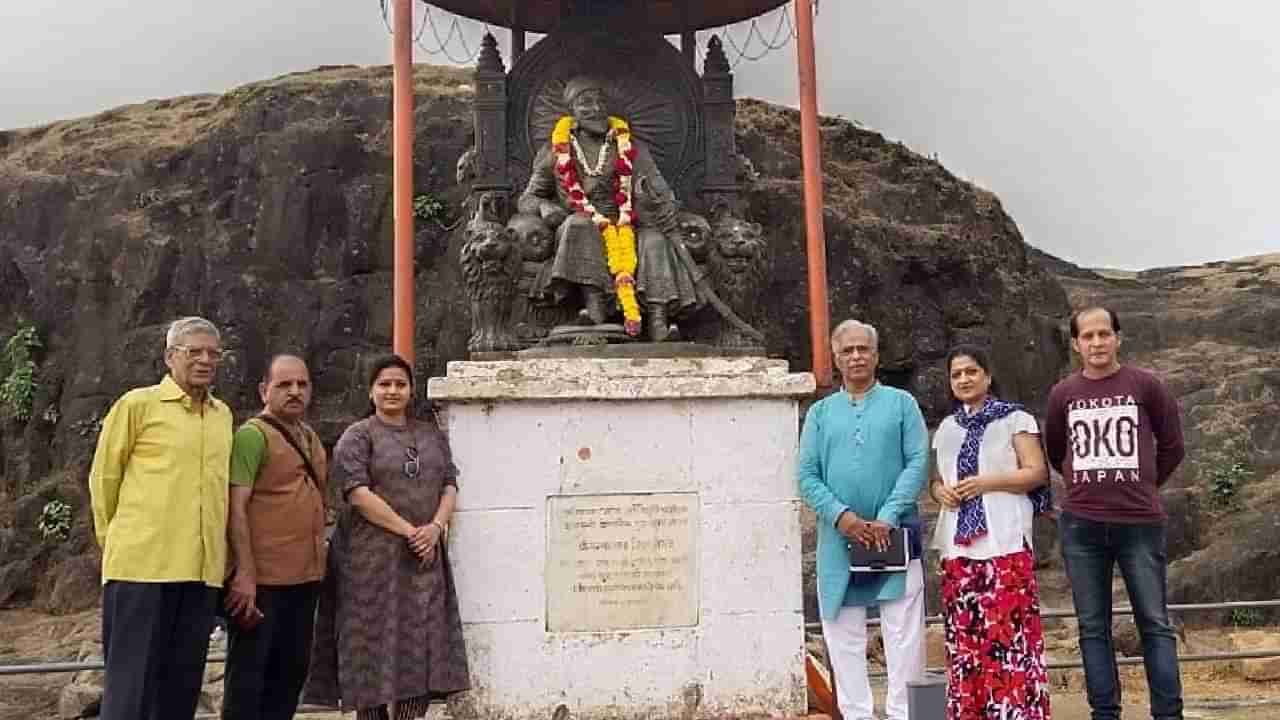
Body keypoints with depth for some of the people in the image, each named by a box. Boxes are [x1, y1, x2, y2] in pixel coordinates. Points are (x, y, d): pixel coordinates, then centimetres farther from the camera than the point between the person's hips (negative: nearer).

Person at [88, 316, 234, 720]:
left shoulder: (223, 415, 13)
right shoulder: (138, 404, -1)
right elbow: (104, 478, 4)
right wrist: (114, 539, 8)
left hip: (201, 569, 5)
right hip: (143, 564, -5)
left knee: (182, 683, 11)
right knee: (131, 682, -1)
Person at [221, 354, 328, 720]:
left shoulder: (310, 437, 15)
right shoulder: (253, 434, -11)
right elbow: (236, 507, -17)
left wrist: (318, 560, 15)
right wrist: (244, 574, -23)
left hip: (305, 576, 8)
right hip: (262, 578, -8)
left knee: (292, 669, 16)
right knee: (249, 672, 1)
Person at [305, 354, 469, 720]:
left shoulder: (432, 434, 15)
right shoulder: (357, 436, -1)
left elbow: (450, 484, 9)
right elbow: (358, 493, -13)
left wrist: (435, 527, -10)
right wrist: (408, 530, -16)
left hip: (424, 556, 4)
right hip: (372, 556, -4)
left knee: (421, 646, 3)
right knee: (375, 644, -2)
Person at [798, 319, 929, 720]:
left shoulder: (901, 403, 7)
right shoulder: (820, 412, 12)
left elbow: (918, 462, -3)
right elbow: (808, 477, 5)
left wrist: (888, 517, -14)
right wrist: (841, 515, -12)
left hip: (895, 535, -2)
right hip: (838, 540, 2)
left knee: (904, 635, 0)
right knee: (844, 637, 6)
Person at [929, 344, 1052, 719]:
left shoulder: (1014, 418, 2)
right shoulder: (946, 428, 19)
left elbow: (1037, 473, -4)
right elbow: (936, 479, 22)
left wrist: (987, 482, -15)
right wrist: (940, 491, -1)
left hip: (1004, 543, -5)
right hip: (958, 546, 5)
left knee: (1009, 631, -9)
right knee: (963, 635, 5)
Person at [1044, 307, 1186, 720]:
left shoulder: (1145, 385, 0)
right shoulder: (1063, 394, 5)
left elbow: (1172, 446, 11)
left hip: (1140, 522, -2)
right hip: (1081, 526, 2)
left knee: (1155, 624, 2)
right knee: (1093, 627, 6)